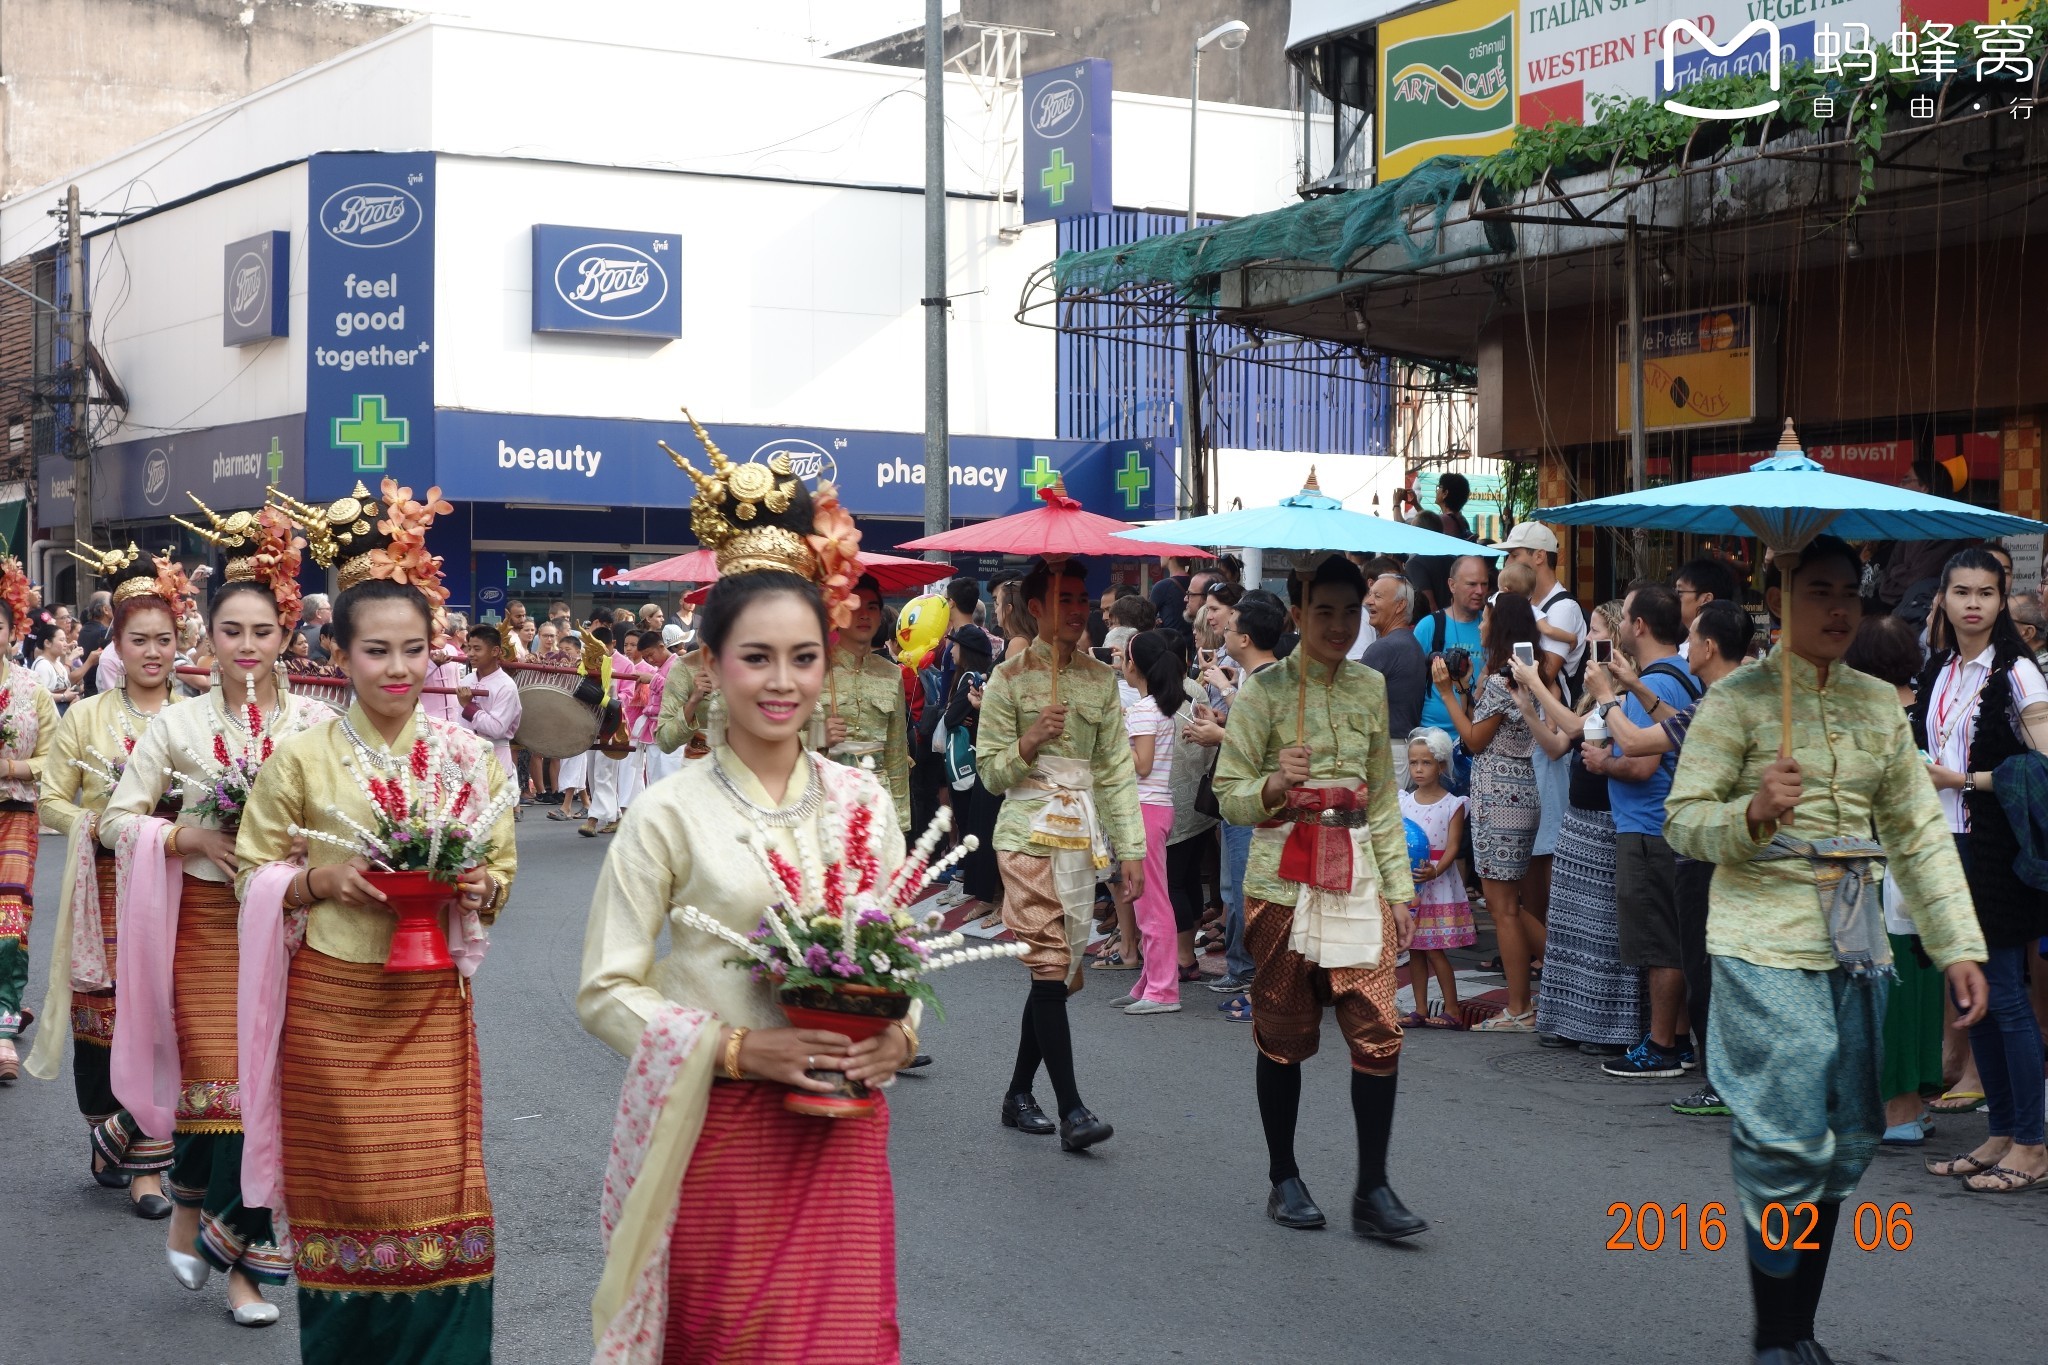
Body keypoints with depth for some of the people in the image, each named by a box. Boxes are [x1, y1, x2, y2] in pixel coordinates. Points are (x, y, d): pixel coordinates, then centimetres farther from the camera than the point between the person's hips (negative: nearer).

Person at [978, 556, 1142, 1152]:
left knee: (1060, 972, 7)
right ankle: (1071, 1109, -12)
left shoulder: (1101, 679, 11)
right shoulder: (1009, 677, -1)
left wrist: (1132, 848, 6)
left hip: (1082, 836, 5)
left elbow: (1118, 769, 10)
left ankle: (1018, 1095, 19)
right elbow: (990, 773, -1)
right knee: (1051, 969, -11)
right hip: (1028, 834, -5)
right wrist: (1030, 741, -19)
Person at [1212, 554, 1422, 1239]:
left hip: (1357, 874, 3)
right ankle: (1283, 1179, 18)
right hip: (1284, 880, -3)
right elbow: (1229, 796, -3)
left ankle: (1373, 1190, 1)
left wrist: (1399, 887, 13)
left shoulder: (1370, 687, 10)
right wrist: (1275, 785, -24)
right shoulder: (1264, 690, -3)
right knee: (1285, 1034, 4)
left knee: (1379, 1032, -6)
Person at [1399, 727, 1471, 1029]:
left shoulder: (1452, 805, -5)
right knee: (1415, 950, 8)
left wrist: (1436, 871, -28)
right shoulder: (1403, 802, 7)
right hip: (1408, 884, 5)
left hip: (1439, 883, -5)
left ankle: (1452, 1010, 2)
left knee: (1435, 950, -6)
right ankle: (1420, 1010, 14)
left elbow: (1452, 846, -12)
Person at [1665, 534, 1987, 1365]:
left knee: (1844, 1145, 8)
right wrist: (1753, 814, -24)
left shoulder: (1879, 705, 12)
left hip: (1853, 943, 6)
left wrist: (1958, 945, 9)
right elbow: (1683, 821, -5)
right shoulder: (1737, 700, -4)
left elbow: (1919, 831, 15)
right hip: (1766, 944, -6)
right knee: (1789, 1142, -8)